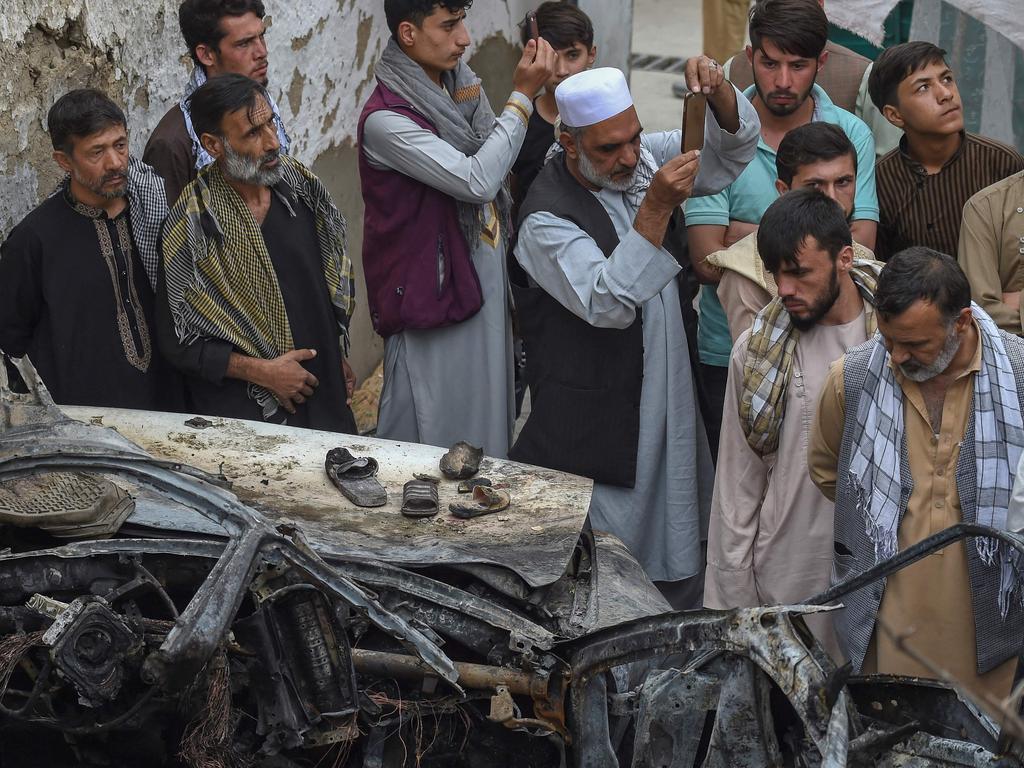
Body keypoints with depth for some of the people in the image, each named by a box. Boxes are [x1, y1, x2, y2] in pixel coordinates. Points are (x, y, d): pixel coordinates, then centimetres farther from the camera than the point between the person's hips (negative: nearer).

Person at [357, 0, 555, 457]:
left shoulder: (458, 90, 4)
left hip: (484, 290, 8)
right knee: (435, 437, 3)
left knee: (485, 426, 19)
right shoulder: (385, 119, -22)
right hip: (430, 296, -8)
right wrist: (522, 97, -22)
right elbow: (476, 180, -27)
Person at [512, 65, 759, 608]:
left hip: (670, 397, 7)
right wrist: (656, 207, -36)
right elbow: (607, 303, -30)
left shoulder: (643, 158, 3)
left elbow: (734, 146, 4)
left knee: (679, 563, 17)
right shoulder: (546, 219, -19)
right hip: (597, 419, -7)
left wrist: (717, 89, -18)